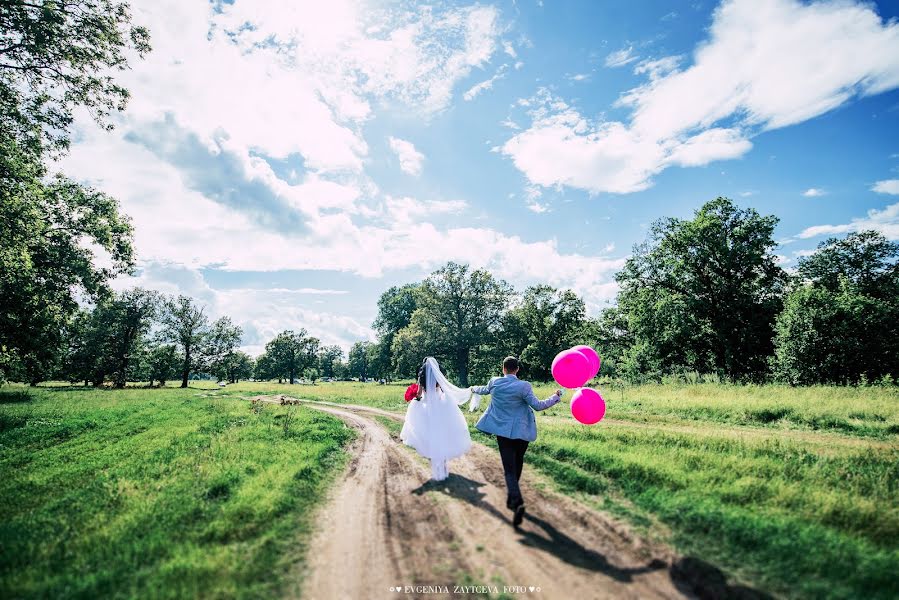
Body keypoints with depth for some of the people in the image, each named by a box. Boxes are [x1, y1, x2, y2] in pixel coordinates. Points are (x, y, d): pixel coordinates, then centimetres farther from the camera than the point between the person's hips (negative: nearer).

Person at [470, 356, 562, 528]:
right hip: (521, 431, -1)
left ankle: (517, 502, -24)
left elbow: (483, 390, 19)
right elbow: (538, 405, -12)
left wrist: (473, 388, 42)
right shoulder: (523, 386, -13)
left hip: (503, 431, 1)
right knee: (517, 464, 20)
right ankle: (512, 499, 34)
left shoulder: (494, 382, -2)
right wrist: (556, 397, 2)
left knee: (509, 469, -1)